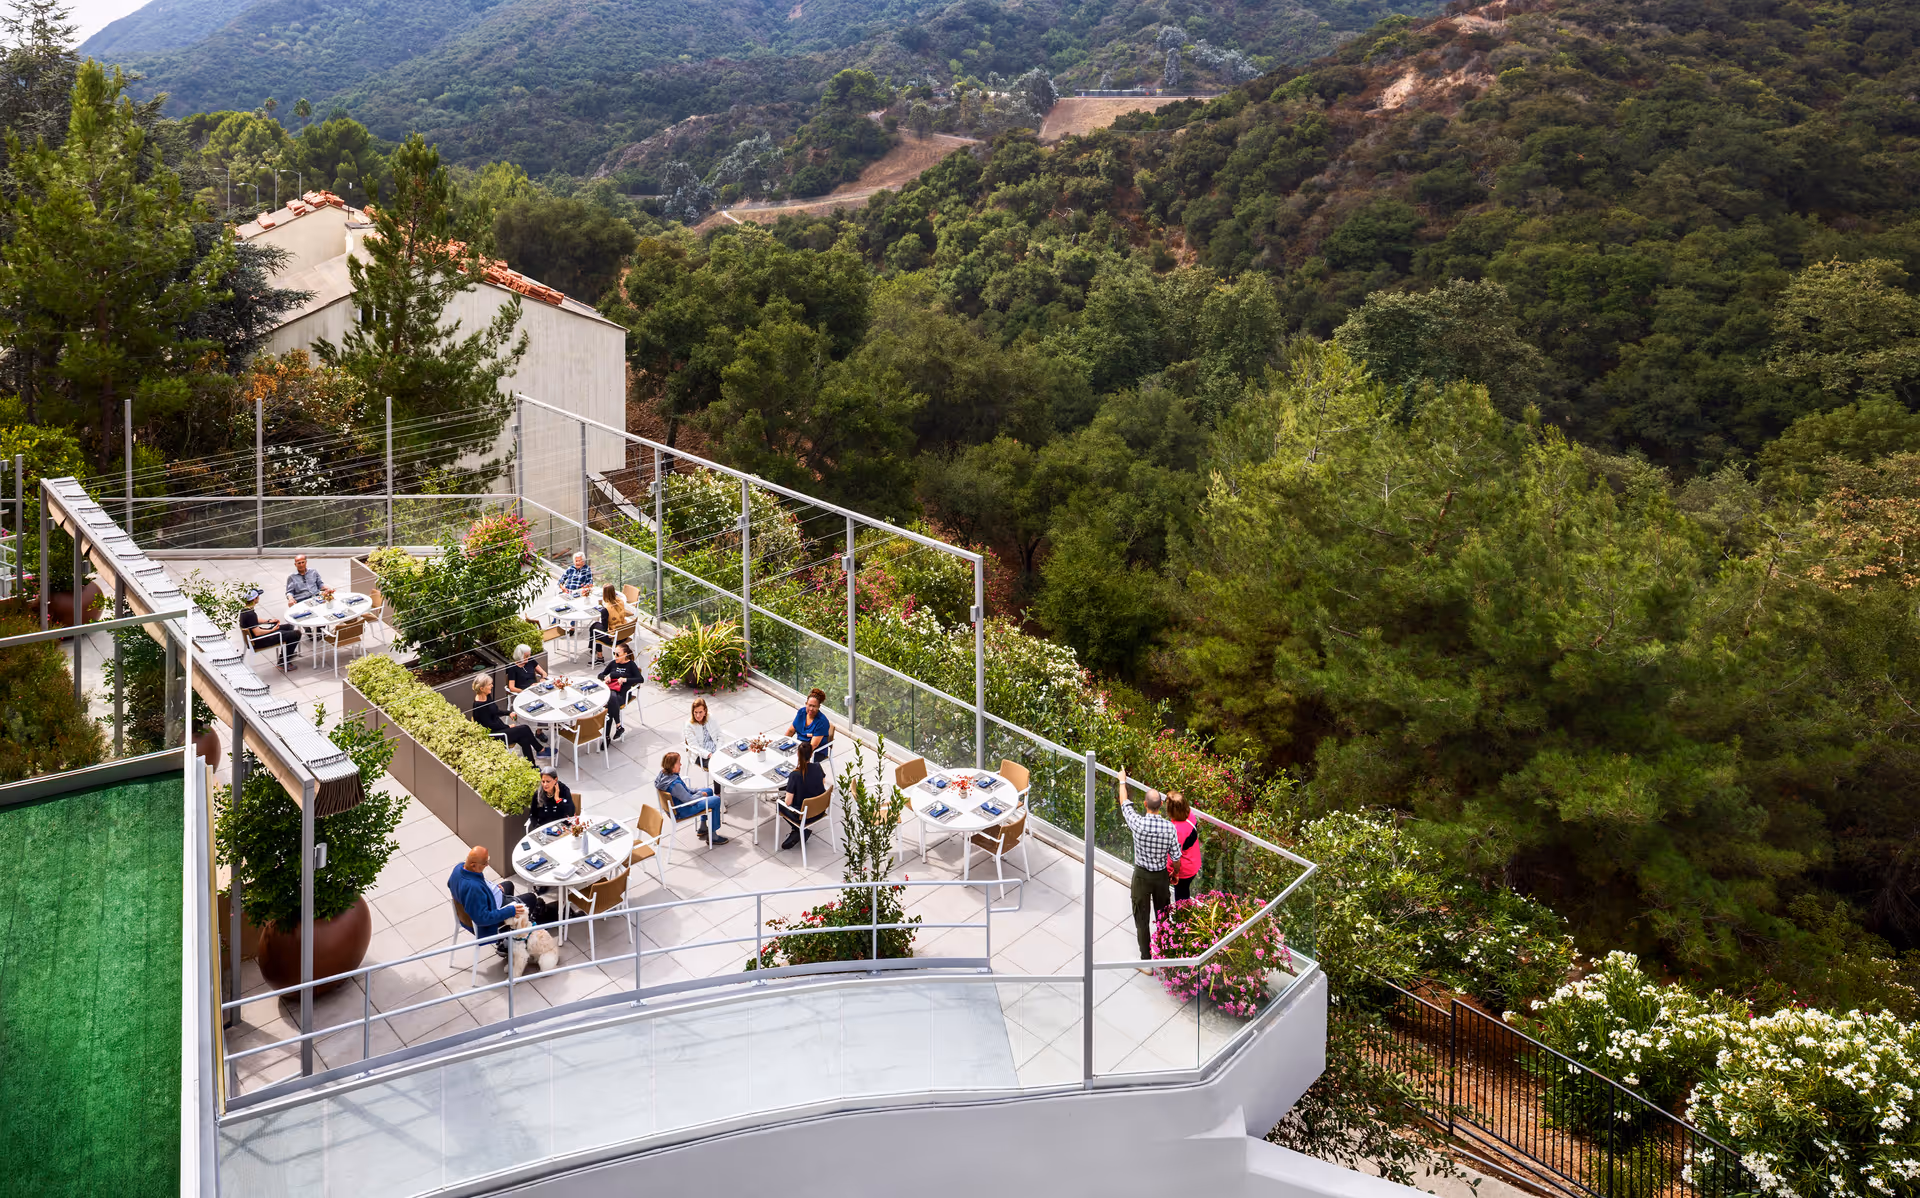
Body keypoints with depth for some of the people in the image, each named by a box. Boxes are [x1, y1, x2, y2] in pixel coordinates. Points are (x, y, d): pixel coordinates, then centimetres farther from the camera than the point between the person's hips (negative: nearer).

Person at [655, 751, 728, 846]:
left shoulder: (664, 774, -8)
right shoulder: (674, 784, -37)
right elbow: (690, 800, -27)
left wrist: (697, 791, 1)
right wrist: (701, 794, -8)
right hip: (681, 811, -10)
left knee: (709, 790, 22)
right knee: (716, 800, -7)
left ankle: (702, 828, 33)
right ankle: (712, 837, 7)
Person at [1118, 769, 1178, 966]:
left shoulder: (1138, 823, -22)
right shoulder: (1169, 828, -17)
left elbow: (1125, 804, -3)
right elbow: (1176, 857, -8)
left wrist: (1123, 781, 13)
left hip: (1142, 875, -2)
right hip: (1161, 876, 2)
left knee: (1142, 919, 9)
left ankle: (1146, 961, 15)